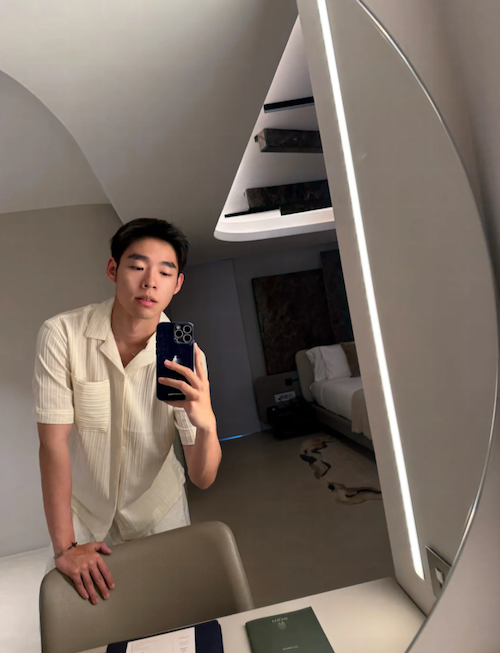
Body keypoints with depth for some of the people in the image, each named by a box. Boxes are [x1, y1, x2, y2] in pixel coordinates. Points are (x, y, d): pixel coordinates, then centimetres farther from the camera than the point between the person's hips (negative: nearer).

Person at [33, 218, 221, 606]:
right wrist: (64, 546, -19)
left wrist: (206, 423, -42)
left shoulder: (186, 357, -21)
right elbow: (53, 443, -19)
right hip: (83, 512, 0)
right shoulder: (61, 335, -23)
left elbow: (203, 479, -21)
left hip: (159, 508, 1)